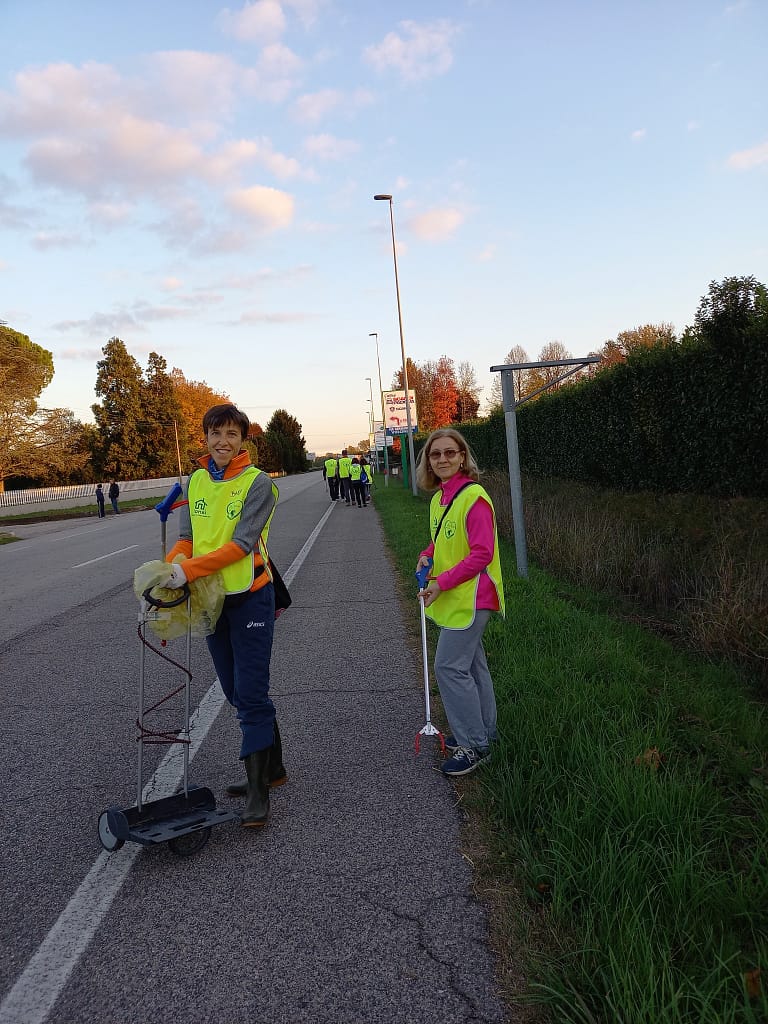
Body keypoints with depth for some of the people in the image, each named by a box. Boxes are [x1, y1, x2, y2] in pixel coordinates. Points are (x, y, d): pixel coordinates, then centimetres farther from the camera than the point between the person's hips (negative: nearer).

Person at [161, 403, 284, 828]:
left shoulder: (257, 482, -12)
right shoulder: (196, 481, 6)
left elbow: (242, 543, -20)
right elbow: (187, 538, 6)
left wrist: (189, 569, -28)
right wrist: (166, 569, -14)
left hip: (249, 597, -6)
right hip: (212, 598, 7)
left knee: (251, 693, -5)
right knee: (235, 691, 15)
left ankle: (258, 791, 5)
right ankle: (271, 766, 32)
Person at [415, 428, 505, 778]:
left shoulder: (474, 497, -19)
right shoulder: (438, 498, 8)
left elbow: (482, 553, -23)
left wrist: (441, 583, -21)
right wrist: (427, 555, 3)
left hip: (471, 597, -9)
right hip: (450, 597, 9)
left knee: (449, 666, -7)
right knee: (470, 664, 18)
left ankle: (474, 745, 6)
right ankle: (483, 731, 34)